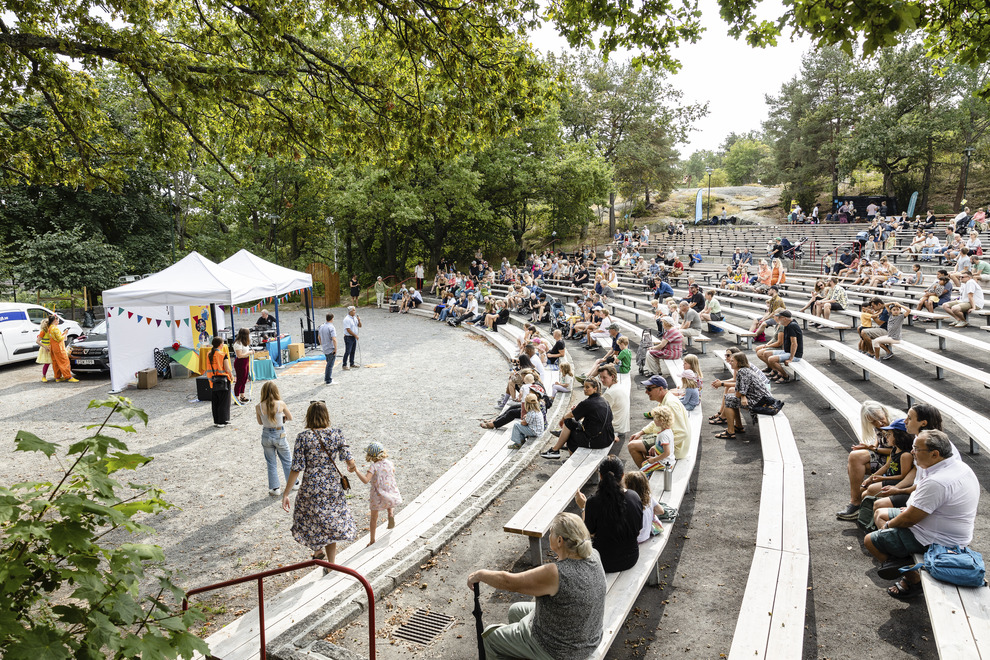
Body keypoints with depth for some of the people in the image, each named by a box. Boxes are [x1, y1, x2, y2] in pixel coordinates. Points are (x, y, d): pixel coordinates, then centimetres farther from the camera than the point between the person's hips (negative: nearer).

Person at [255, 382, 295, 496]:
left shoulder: (259, 407, -12)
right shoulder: (281, 404, -18)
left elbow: (260, 422, 4)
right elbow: (290, 418, -2)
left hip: (266, 436, 1)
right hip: (280, 435, -1)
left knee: (271, 463, 16)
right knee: (287, 461, 19)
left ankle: (274, 488, 22)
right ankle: (292, 483, 33)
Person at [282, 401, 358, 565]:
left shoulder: (303, 437, -14)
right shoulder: (337, 434, -9)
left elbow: (297, 468, -14)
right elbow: (349, 460, -10)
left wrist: (286, 493, -6)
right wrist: (353, 467, 15)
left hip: (311, 488, -2)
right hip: (333, 487, 2)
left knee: (311, 519, 24)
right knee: (331, 521, 17)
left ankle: (318, 551, 42)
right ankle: (331, 564, 25)